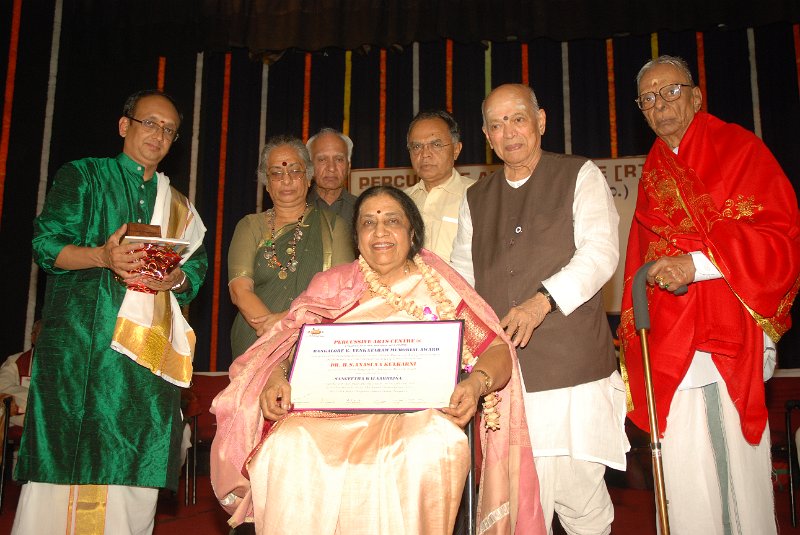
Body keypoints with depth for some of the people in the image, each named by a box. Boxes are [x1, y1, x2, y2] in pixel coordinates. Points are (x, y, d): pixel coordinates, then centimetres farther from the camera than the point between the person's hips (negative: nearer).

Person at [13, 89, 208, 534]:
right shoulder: (83, 176, 10)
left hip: (149, 348, 4)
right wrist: (102, 256, -19)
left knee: (133, 460, 1)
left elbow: (197, 267, 14)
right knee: (70, 457, -7)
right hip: (80, 340, -3)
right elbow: (46, 244, -1)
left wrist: (176, 278, -10)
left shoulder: (179, 207, 21)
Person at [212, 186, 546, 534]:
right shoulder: (331, 285, 19)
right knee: (286, 451, -30)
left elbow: (498, 349, 4)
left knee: (428, 451, -35)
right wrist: (276, 377, -10)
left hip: (416, 411, -1)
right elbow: (291, 341, 12)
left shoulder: (440, 289, 12)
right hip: (327, 414, 1)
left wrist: (476, 383, -18)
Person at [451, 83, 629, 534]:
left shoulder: (580, 176, 7)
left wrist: (543, 300, -22)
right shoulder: (476, 199, 20)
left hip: (572, 368, -3)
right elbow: (462, 273, 21)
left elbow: (600, 251, -7)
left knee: (579, 497, -1)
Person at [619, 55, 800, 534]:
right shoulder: (653, 174, 18)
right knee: (685, 483, 2)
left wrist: (698, 263, -18)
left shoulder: (739, 148, 3)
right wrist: (635, 339, 8)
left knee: (738, 467, -2)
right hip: (670, 347, 4)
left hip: (731, 344, -4)